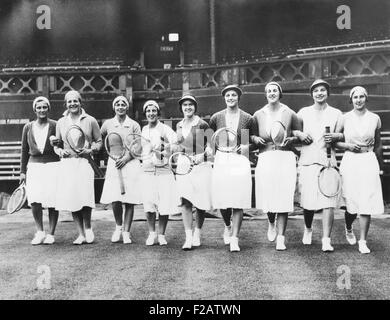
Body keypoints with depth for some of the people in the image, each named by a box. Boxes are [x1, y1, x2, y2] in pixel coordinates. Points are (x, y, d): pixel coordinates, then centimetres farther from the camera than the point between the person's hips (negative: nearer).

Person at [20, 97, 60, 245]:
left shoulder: (55, 126, 0)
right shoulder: (28, 127, 10)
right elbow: (24, 151, 14)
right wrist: (22, 171, 12)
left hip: (53, 165, -2)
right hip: (34, 166, 2)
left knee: (52, 202, -3)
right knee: (34, 200, -11)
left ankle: (51, 234, 11)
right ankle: (39, 232, 5)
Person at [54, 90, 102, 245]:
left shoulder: (90, 120, 5)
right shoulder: (61, 122, 13)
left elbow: (99, 141, 8)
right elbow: (56, 144, 19)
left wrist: (90, 150, -10)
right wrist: (60, 151, -2)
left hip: (85, 162, -3)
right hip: (67, 164, 3)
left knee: (85, 196, -16)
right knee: (71, 198, -1)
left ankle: (88, 227, 10)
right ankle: (81, 234, 9)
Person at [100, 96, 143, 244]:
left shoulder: (134, 125, 5)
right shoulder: (108, 124, 9)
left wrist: (126, 157, -12)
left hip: (131, 163, -1)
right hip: (113, 164, 1)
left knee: (129, 200, -1)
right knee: (115, 200, -6)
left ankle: (126, 232, 10)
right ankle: (118, 227, 20)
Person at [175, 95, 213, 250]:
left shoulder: (202, 124, -2)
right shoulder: (179, 126, 12)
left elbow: (209, 144, 1)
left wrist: (205, 153, -17)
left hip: (200, 166, -3)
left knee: (200, 203, 2)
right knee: (185, 202, -9)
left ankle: (197, 234, 22)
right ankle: (188, 237, -5)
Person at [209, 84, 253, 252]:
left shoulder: (247, 118, 3)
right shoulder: (216, 117, 5)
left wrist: (247, 146, -4)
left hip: (240, 161, -1)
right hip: (221, 160, 1)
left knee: (238, 201, -5)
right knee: (222, 200, 1)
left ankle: (234, 238, 2)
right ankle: (227, 227, 32)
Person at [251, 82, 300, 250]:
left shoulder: (290, 114, 5)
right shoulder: (258, 115, 9)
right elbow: (251, 135, 18)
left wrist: (291, 139, -6)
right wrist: (255, 139, -3)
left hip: (285, 159, -1)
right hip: (265, 159, 1)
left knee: (283, 198, -5)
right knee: (267, 197, -1)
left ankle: (281, 237, 4)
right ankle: (271, 223, 33)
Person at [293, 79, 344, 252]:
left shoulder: (336, 113, 12)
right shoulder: (303, 112, 13)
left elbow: (345, 135, 11)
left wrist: (335, 136, -9)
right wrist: (299, 134, -3)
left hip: (328, 161, -1)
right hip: (307, 161, 1)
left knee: (328, 200, -10)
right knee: (307, 199, 2)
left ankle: (326, 240, -7)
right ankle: (308, 229, 30)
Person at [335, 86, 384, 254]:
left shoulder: (375, 119, 5)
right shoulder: (345, 118, 1)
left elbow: (378, 144, 16)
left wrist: (379, 164, 22)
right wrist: (348, 146, -10)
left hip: (369, 161, 1)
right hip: (350, 162, -1)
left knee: (367, 203, -4)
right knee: (352, 203, 2)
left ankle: (363, 241, 5)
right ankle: (348, 229, 35)